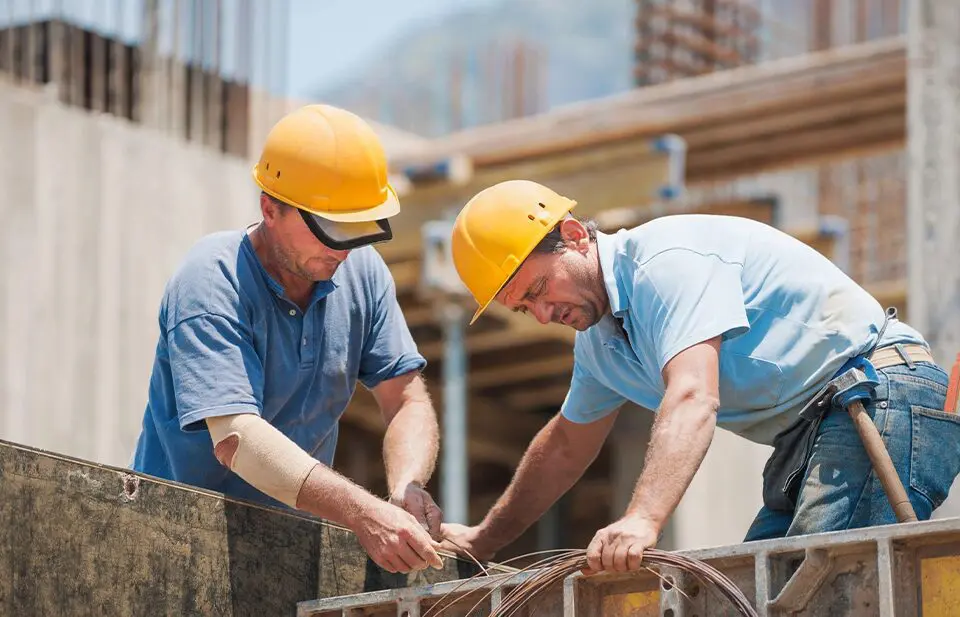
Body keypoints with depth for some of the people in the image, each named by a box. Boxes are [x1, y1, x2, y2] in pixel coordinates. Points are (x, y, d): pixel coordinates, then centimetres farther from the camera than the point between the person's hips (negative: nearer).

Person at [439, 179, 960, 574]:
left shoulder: (667, 260, -15)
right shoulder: (599, 337, 17)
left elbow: (693, 400, -30)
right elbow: (565, 447, 33)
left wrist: (642, 520, -42)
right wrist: (484, 540, 36)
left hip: (883, 401, -10)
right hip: (806, 440, 10)